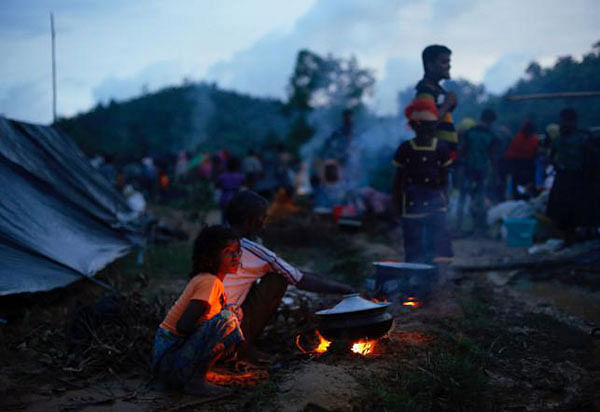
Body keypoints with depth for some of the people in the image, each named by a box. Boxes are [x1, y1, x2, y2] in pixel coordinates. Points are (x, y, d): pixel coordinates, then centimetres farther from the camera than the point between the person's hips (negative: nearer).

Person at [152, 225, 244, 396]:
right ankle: (196, 381, -15)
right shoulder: (210, 282, -16)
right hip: (170, 361, -10)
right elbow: (183, 326, -25)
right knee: (227, 318, -24)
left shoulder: (201, 279, 12)